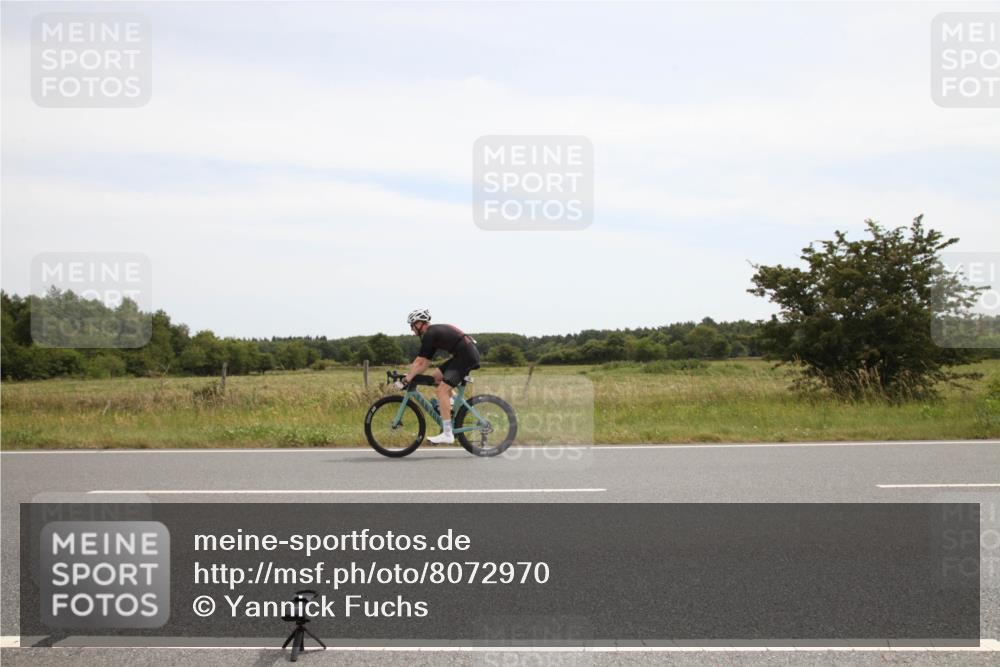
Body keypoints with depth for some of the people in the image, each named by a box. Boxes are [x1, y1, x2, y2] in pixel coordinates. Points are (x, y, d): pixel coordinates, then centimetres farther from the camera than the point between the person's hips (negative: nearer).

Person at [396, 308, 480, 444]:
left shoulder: (429, 334, -10)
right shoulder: (434, 332, 19)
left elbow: (420, 362, -11)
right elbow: (424, 363, 21)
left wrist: (406, 380, -6)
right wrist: (410, 375, 18)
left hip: (467, 356, -10)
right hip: (463, 355, 10)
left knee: (442, 389, -14)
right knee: (434, 376, 15)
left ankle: (447, 434, -16)